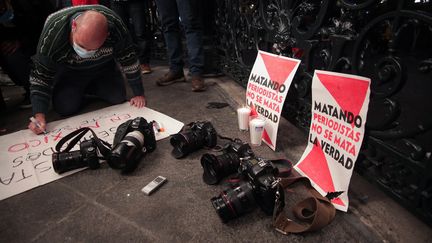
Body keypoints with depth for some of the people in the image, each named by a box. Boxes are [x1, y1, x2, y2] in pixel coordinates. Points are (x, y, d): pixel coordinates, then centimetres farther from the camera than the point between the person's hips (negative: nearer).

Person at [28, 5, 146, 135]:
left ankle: (88, 88, 18)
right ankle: (78, 92, 17)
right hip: (69, 72, -1)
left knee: (118, 98, -10)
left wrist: (138, 93, -16)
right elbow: (41, 76, -24)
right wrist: (39, 114, -33)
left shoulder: (115, 25, -35)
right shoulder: (52, 33, -35)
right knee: (65, 108, -18)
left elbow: (128, 60, -21)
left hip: (103, 68, 2)